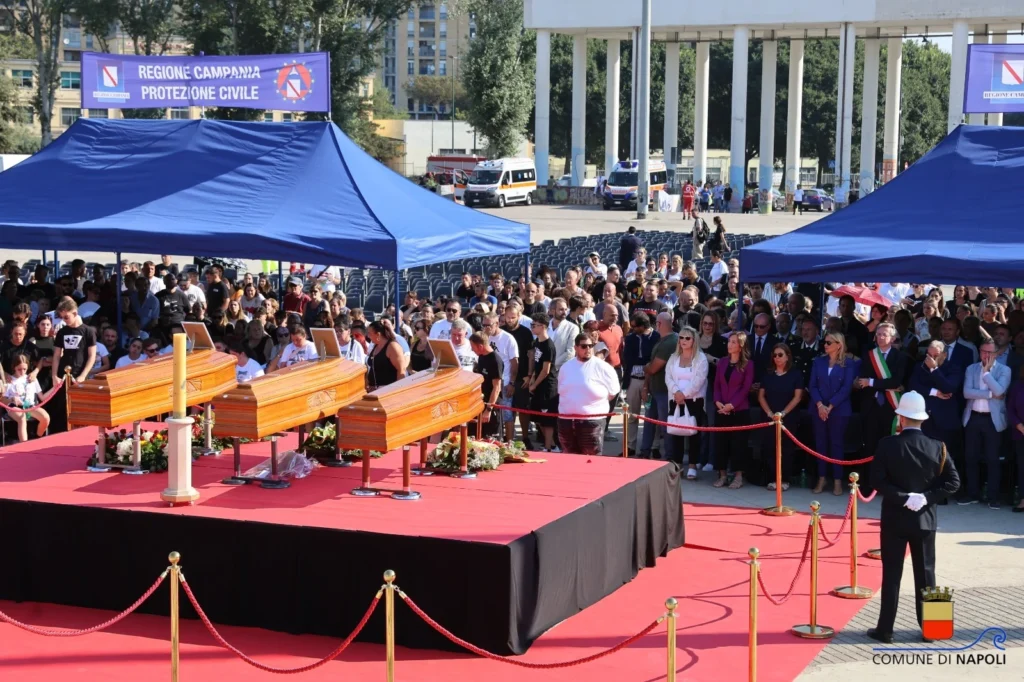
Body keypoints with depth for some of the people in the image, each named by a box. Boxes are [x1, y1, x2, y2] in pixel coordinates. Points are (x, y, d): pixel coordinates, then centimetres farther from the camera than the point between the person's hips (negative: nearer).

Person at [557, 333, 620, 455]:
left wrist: (594, 402, 4)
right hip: (566, 420, 5)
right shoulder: (566, 367, 10)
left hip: (592, 421, -5)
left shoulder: (602, 367, -6)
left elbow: (613, 391, 0)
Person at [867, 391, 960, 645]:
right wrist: (927, 498, -8)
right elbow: (953, 482, -7)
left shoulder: (887, 445, -11)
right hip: (925, 519, 2)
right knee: (925, 574, 10)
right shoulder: (937, 447, -5)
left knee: (891, 575, 5)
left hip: (895, 518, -2)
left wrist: (903, 498, -12)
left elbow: (877, 481, -15)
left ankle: (885, 629, 9)